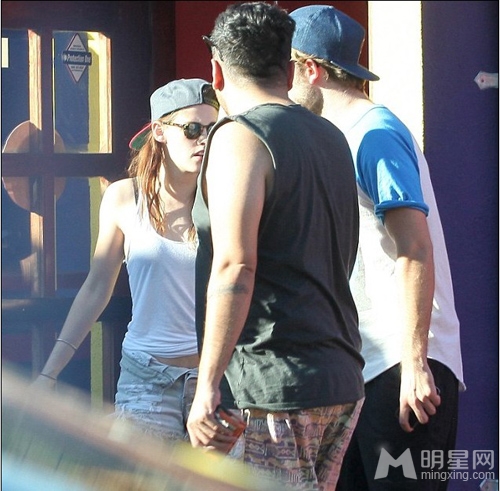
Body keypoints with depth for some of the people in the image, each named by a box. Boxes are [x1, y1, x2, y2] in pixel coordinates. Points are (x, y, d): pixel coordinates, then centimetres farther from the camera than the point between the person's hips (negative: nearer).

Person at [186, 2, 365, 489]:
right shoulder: (332, 139, 17)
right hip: (342, 381, 9)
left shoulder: (239, 136, -10)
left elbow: (235, 266, -20)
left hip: (272, 389, -9)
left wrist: (207, 385, -21)